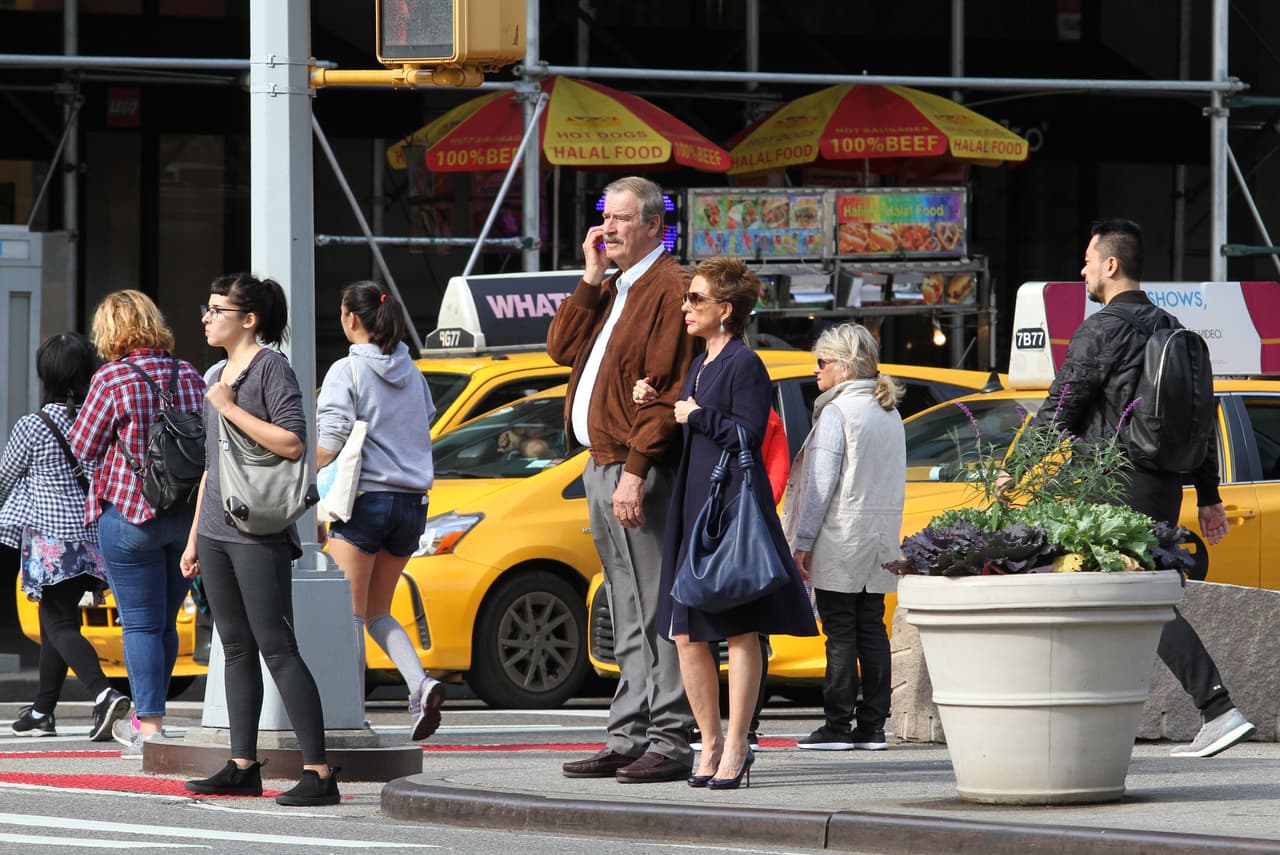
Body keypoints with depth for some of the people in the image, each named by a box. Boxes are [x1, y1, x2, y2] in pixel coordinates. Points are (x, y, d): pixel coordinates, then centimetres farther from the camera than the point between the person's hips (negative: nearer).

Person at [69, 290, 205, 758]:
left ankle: (150, 725, -1)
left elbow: (83, 447, -6)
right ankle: (147, 717, 25)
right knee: (165, 622, 15)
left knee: (141, 623, 0)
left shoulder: (111, 380, -12)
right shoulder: (190, 376, 3)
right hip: (189, 515, 5)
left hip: (130, 513, -5)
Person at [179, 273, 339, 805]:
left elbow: (293, 443, -18)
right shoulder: (219, 374, 18)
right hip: (217, 533, 9)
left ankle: (319, 772, -13)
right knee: (237, 650, 9)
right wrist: (194, 537, 22)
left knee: (277, 650, -12)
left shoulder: (271, 367, -7)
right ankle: (243, 766, 13)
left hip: (259, 535, -9)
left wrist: (232, 409, -17)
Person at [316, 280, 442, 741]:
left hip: (364, 498, -6)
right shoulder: (411, 373, 11)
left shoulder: (347, 371, -8)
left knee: (351, 614, 2)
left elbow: (327, 447, -14)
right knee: (377, 611, 16)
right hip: (411, 502, 6)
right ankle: (420, 684, -7)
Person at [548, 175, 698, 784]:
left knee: (654, 616, -9)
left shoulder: (670, 289, -10)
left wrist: (635, 471, -23)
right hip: (600, 468, 10)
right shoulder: (612, 291, 20)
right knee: (630, 619, 11)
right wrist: (592, 279, 6)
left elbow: (666, 389, -17)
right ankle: (629, 739, 14)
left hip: (639, 473, -10)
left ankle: (669, 743, -9)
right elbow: (562, 347, 14)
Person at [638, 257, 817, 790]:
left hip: (733, 506, -9)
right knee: (686, 634, 6)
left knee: (740, 631, -4)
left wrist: (696, 416, -10)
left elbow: (749, 434, -17)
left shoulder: (744, 364, -8)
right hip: (691, 507, 9)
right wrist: (656, 406, 10)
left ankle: (735, 747, -2)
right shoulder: (699, 365, 18)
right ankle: (710, 741, 14)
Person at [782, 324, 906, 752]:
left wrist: (802, 542, -11)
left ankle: (837, 726, -5)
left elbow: (821, 483, -14)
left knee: (840, 632, -5)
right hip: (880, 540, 8)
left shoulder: (837, 412, -11)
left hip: (840, 539, -8)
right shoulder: (890, 413, 14)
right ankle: (872, 726, 7)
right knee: (871, 629, 8)